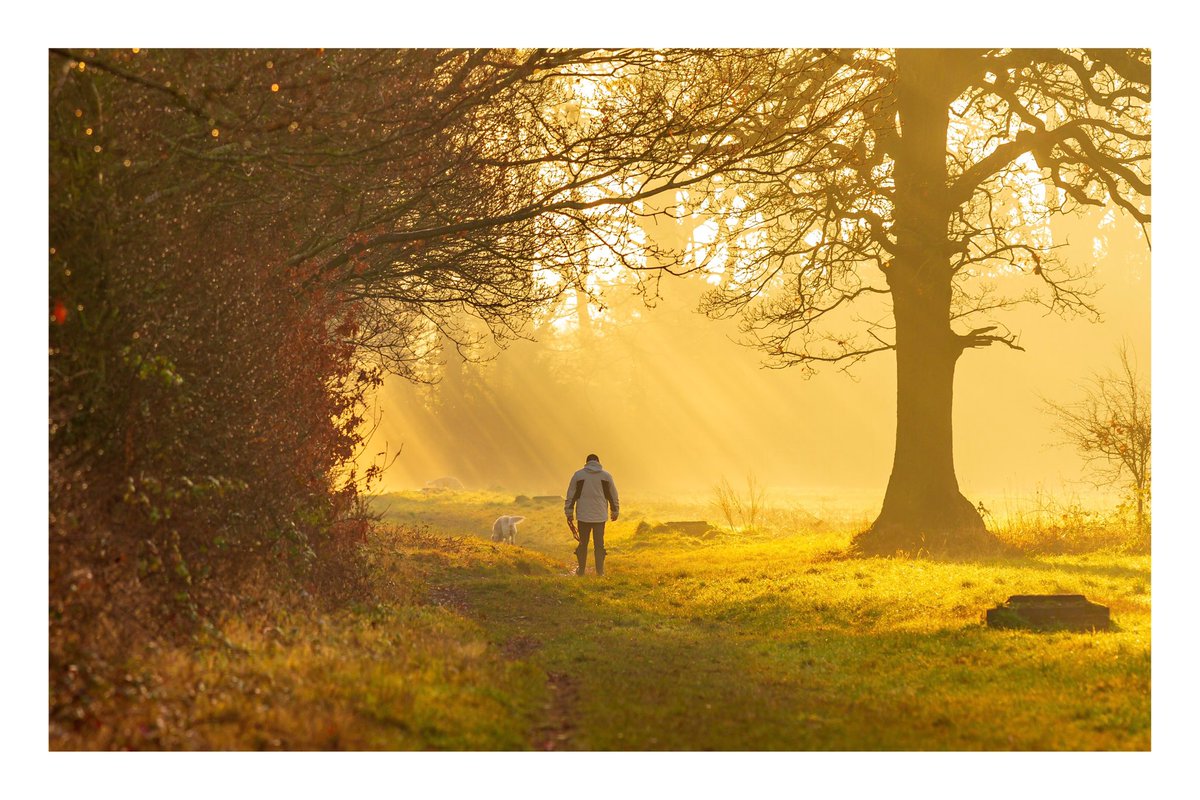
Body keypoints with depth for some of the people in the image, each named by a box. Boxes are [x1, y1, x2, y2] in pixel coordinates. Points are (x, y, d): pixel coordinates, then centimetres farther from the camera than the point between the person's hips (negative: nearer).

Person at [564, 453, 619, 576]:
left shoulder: (578, 475, 0)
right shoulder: (606, 476, 3)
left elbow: (570, 496, 1)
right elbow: (614, 496, 10)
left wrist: (569, 514, 8)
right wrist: (615, 512, 23)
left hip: (583, 516, 0)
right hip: (600, 516, 0)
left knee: (583, 543, 10)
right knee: (599, 544, 6)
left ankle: (581, 570, 16)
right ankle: (600, 571, 5)